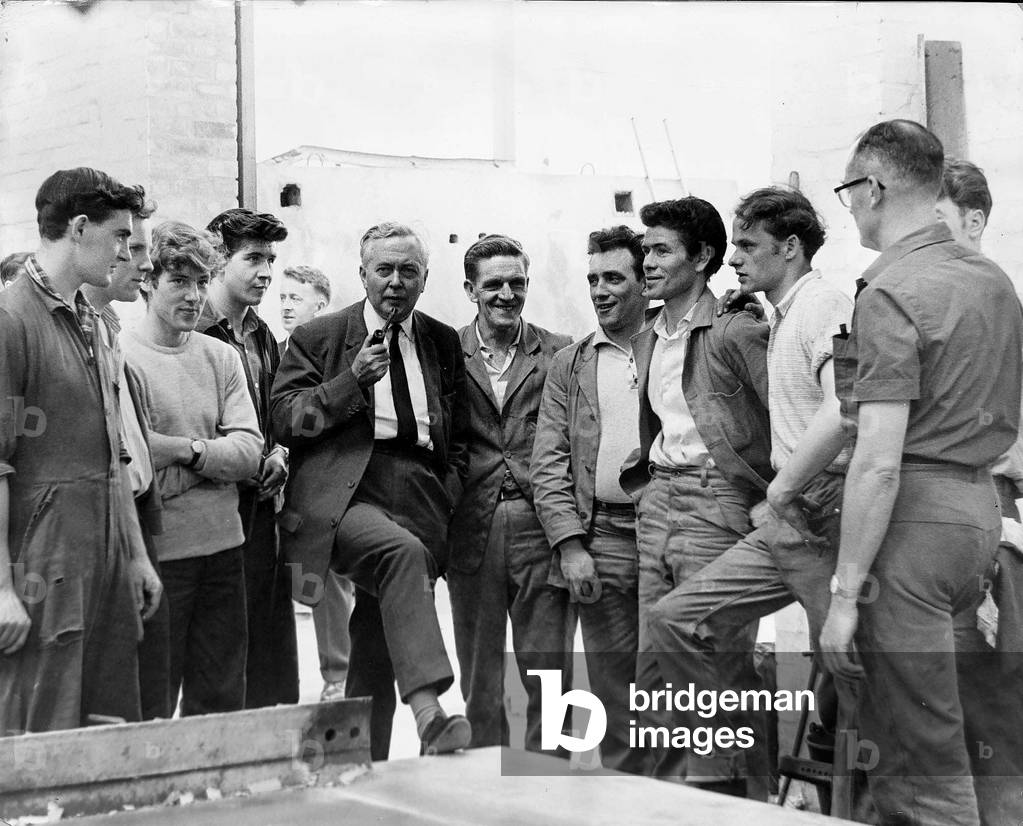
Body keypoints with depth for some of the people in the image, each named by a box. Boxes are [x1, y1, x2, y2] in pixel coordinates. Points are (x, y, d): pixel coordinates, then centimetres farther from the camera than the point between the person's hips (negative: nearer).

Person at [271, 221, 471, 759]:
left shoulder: (444, 343, 18)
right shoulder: (317, 338, 8)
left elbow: (459, 434, 26)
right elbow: (283, 419, -1)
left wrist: (450, 490, 10)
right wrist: (351, 381, -11)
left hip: (419, 507, 4)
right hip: (342, 498, -4)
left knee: (376, 656, 5)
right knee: (402, 552, -36)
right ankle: (427, 712, -45)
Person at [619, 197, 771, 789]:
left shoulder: (736, 332, -8)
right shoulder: (647, 342, 17)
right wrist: (647, 485, 17)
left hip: (718, 503, -8)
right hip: (657, 502, 8)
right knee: (653, 665, 8)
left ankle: (721, 796, 2)